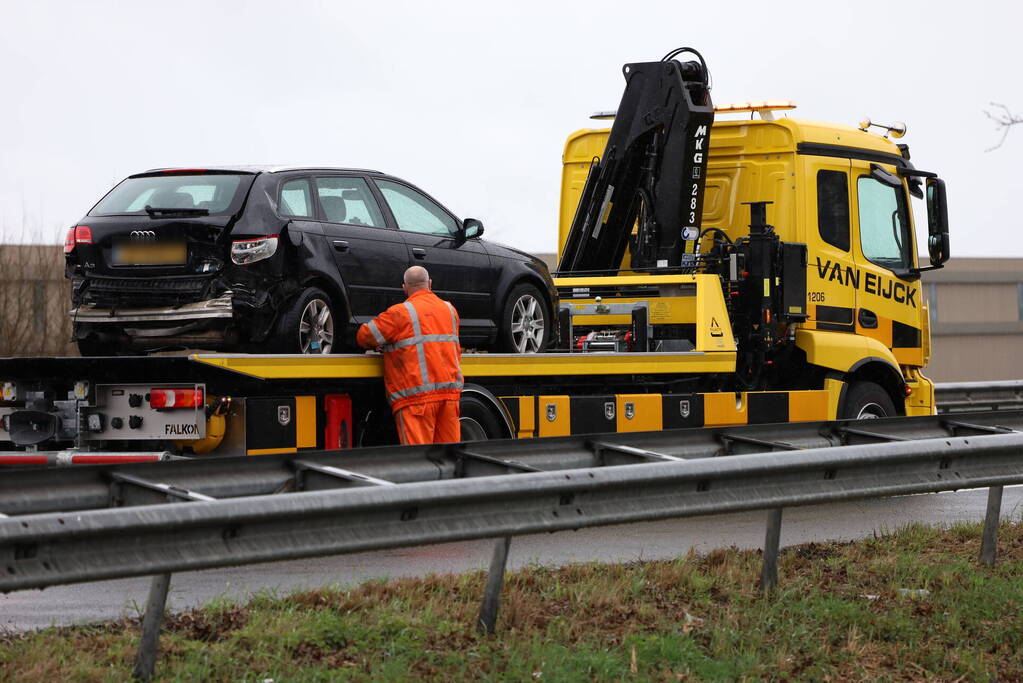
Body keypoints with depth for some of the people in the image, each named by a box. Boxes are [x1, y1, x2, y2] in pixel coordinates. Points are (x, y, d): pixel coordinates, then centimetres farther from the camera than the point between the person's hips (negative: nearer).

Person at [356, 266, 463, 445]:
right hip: (450, 392, 6)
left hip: (418, 394, -6)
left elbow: (364, 336, 3)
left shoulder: (400, 313, -3)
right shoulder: (450, 310, 17)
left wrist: (382, 345, 24)